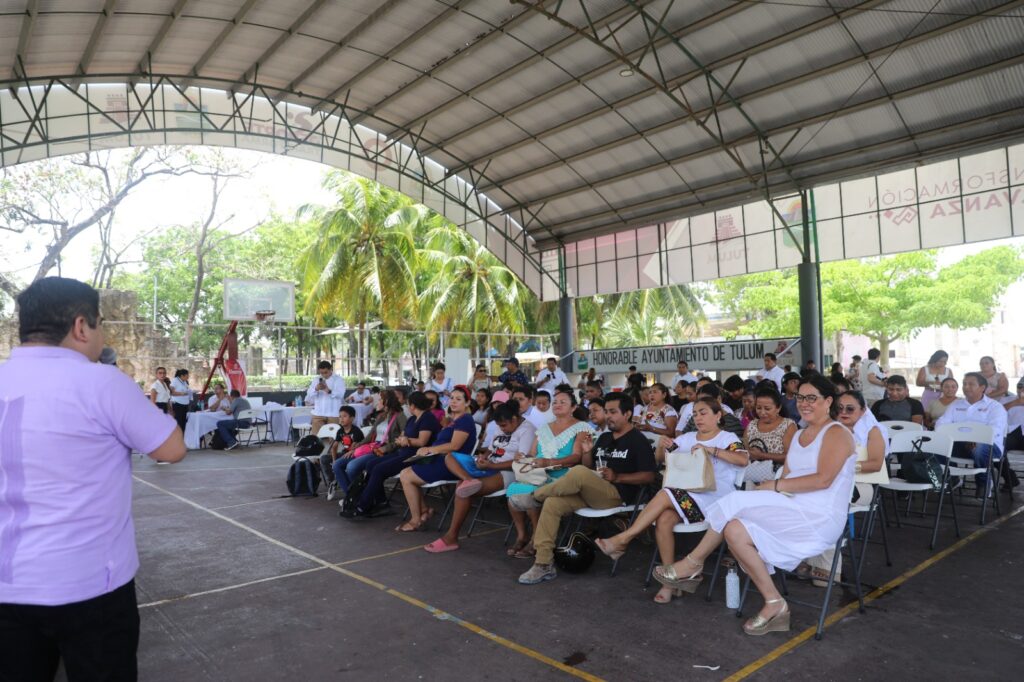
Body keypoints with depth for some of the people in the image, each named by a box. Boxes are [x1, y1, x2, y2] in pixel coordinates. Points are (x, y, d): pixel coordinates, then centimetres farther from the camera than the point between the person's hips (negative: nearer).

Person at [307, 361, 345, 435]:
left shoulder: (338, 380, 1)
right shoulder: (316, 380, 13)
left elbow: (340, 394, -13)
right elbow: (309, 394, 4)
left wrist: (328, 390, -27)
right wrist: (316, 389, -17)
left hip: (333, 414, -3)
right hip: (318, 413, 3)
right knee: (315, 435, -2)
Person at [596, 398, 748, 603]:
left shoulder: (727, 438, 7)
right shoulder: (687, 438, 21)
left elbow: (743, 460, -13)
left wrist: (711, 449, -19)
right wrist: (662, 446, 0)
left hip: (714, 495, -4)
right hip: (687, 494, 4)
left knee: (666, 495, -29)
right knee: (664, 519, -28)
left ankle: (623, 539, -21)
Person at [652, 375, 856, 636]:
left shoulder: (836, 434, -5)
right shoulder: (799, 435, 21)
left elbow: (823, 479, -19)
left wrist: (776, 485, -14)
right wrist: (775, 485, -8)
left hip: (819, 518, -8)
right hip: (793, 507, 8)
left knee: (737, 531, -21)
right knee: (733, 526, -15)